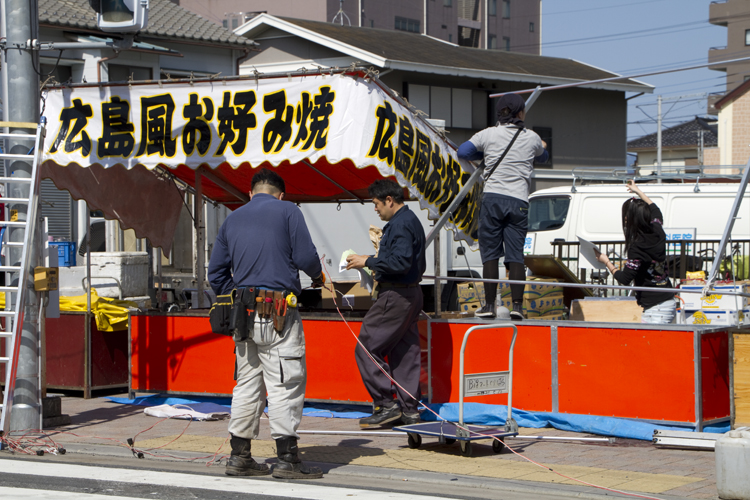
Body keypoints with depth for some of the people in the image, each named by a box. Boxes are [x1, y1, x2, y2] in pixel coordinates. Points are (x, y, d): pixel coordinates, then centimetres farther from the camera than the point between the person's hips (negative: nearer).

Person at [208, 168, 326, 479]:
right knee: (286, 383, -4)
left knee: (247, 384, 12)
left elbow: (216, 273, 17)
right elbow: (305, 255, -7)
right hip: (277, 312, -6)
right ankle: (287, 459, -6)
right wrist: (317, 276, 12)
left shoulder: (232, 220, 17)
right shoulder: (287, 211, 2)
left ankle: (239, 457, 14)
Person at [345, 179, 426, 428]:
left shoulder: (400, 224, -16)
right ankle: (409, 410, 12)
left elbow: (400, 263, -25)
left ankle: (385, 405, -6)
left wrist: (368, 262, -15)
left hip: (396, 296, -11)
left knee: (366, 348, -6)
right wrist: (376, 261, 19)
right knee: (405, 352, 11)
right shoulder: (412, 221, 17)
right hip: (410, 293, 11)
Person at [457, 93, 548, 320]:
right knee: (516, 255, 2)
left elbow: (463, 152, 6)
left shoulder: (489, 134, 5)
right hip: (519, 201, 1)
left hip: (493, 197, -1)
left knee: (490, 253, 2)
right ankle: (517, 305, -5)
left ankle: (489, 305, -1)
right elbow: (543, 157, 31)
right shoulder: (532, 138, 11)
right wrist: (542, 148, 54)